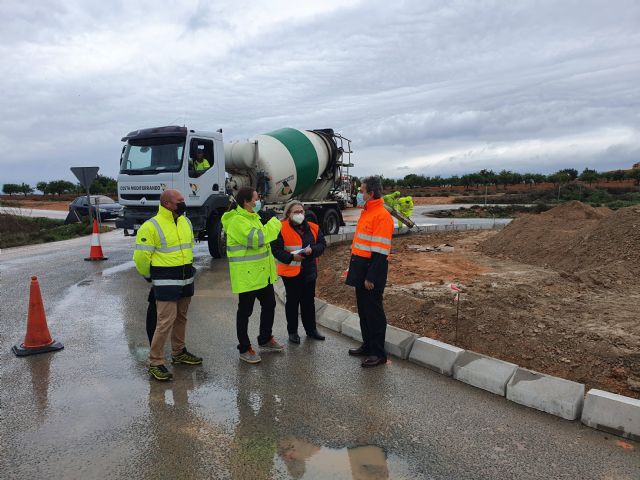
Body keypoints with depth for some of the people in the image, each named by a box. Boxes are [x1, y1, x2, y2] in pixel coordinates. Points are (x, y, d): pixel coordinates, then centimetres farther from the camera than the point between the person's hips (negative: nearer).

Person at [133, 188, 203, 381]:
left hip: (186, 278, 7)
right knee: (165, 321, -8)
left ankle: (179, 352, 33)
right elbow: (141, 256, -13)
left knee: (181, 317, 17)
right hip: (166, 282, -7)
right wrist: (149, 276, 0)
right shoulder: (151, 226, -16)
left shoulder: (185, 222, 8)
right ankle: (155, 363, 3)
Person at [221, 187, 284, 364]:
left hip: (262, 273, 10)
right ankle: (244, 349, 16)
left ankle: (265, 340, 35)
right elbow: (256, 238, -31)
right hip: (247, 275, -10)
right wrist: (274, 224, -20)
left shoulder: (252, 217, 12)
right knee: (245, 311, 3)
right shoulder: (237, 221, -19)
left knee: (269, 305, 18)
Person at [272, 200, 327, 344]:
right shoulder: (281, 229, -10)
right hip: (291, 271, -4)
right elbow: (276, 249, -12)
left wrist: (312, 250, -15)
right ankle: (292, 331, 21)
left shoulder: (313, 228, 5)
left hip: (309, 271, 5)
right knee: (293, 301, 7)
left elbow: (322, 244, 5)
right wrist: (291, 257, -22)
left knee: (309, 301, 15)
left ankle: (311, 329, 29)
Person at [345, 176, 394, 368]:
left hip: (372, 268, -9)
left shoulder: (382, 216, -18)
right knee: (363, 309, 16)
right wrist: (353, 267, 19)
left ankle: (378, 353, 11)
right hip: (360, 268, 9)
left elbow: (380, 251, -21)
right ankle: (367, 345, 30)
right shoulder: (366, 212, 13)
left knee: (374, 312, 0)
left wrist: (371, 277, -21)